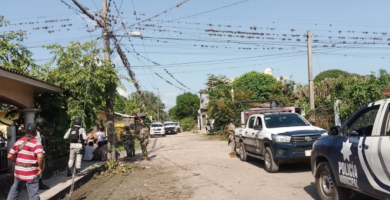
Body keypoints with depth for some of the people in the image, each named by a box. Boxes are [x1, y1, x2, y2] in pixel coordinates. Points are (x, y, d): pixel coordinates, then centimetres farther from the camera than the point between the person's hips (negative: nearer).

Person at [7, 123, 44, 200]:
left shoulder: (18, 142, 6)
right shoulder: (36, 143, -14)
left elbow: (9, 156, 7)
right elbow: (40, 156, -30)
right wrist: (40, 167, -15)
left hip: (18, 172, 6)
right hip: (31, 174, -6)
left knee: (15, 189, 29)